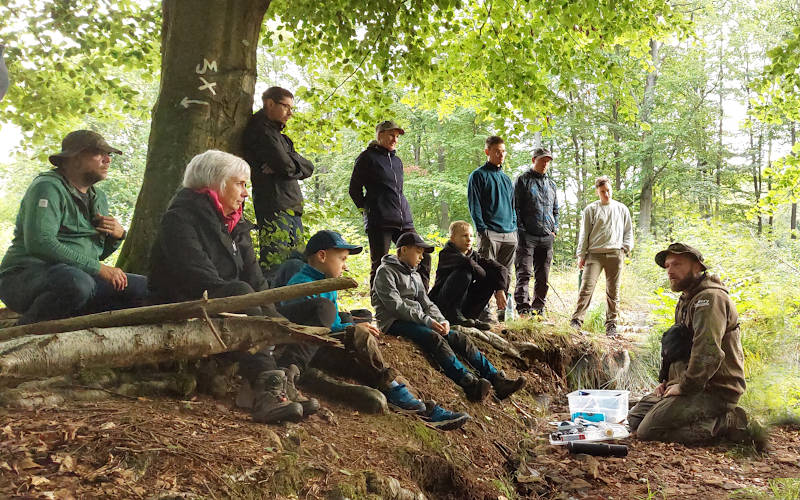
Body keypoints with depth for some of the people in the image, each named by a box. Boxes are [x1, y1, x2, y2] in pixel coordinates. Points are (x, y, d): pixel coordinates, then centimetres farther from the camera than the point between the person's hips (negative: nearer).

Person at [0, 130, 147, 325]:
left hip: (79, 277, 8)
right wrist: (98, 269, -23)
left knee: (146, 288, -6)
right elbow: (39, 243, -22)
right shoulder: (48, 187, -7)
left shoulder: (98, 197, 19)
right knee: (77, 283, -40)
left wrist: (118, 235, 1)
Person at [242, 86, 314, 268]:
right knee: (275, 265, -14)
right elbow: (285, 164, -16)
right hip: (274, 209, -9)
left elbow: (309, 168, 12)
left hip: (292, 209, 9)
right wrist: (292, 164, 6)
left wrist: (286, 165, -6)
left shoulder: (279, 135, 25)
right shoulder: (260, 129, -3)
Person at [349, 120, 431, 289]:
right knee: (379, 265, -3)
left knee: (423, 256, -1)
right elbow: (354, 189, 3)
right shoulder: (368, 157, 1)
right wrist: (366, 208, 4)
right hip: (379, 221, -6)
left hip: (403, 220, 6)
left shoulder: (397, 160, 21)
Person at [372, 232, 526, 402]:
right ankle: (469, 383, -48)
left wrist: (441, 320, -4)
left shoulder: (414, 275, 24)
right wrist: (427, 321, -20)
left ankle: (497, 380, -17)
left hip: (418, 321, 8)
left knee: (459, 337, -10)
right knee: (436, 338, -33)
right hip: (394, 322, -8)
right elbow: (395, 305, -15)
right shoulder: (386, 272, -3)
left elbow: (426, 303, 17)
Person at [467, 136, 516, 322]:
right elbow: (474, 205, -5)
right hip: (489, 233, -6)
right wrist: (482, 229, -14)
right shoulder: (478, 175, 1)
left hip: (509, 234, 6)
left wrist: (515, 228, 14)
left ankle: (503, 311, 13)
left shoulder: (506, 178, 21)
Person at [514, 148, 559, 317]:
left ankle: (538, 309, 13)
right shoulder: (523, 180, 3)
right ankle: (523, 309, -18)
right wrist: (521, 230, -10)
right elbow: (515, 207, -3)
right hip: (527, 236, -5)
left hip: (547, 238, 6)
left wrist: (554, 230, 11)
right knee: (524, 273, -12)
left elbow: (555, 210, 26)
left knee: (543, 277, 6)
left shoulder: (551, 184, 20)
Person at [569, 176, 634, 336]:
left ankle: (611, 324, 10)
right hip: (594, 253, -2)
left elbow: (628, 231, 21)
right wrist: (581, 255, 3)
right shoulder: (591, 209, 10)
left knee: (613, 291, 3)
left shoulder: (622, 209, 17)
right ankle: (576, 320, -9)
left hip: (615, 254, 2)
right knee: (587, 287, -12)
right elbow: (584, 234, 9)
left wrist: (625, 248, 6)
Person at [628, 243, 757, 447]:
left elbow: (708, 355, -27)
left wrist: (684, 386, -17)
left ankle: (727, 422, -8)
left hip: (715, 390, -11)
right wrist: (668, 381, 12)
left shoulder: (710, 298, -16)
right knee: (635, 418, 9)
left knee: (648, 431, -21)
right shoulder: (685, 300, 19)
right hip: (691, 384, 11)